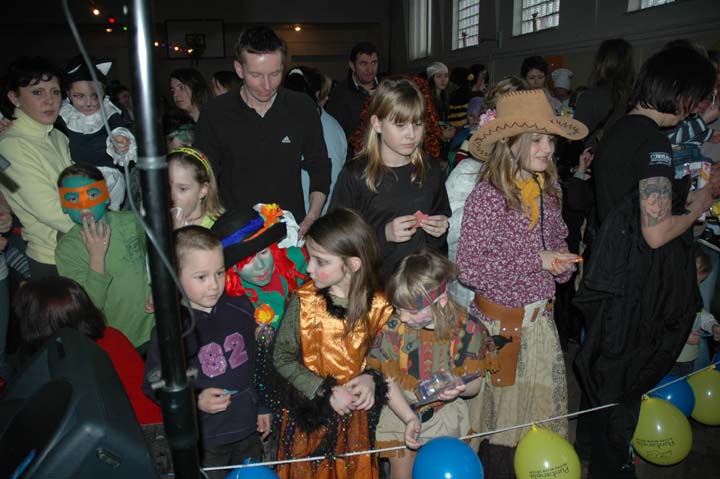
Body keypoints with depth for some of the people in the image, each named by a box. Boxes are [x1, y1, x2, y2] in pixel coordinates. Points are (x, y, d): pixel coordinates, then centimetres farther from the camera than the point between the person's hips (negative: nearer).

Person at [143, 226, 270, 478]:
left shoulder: (241, 307, -5)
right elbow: (153, 385, -13)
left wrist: (262, 407, 12)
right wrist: (196, 401, -24)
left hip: (248, 429, 5)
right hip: (203, 441, -4)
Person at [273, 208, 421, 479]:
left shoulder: (377, 308, -13)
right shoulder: (304, 302, -14)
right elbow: (282, 358, -10)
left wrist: (409, 417, -15)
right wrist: (325, 393, -19)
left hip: (356, 414, 1)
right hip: (309, 412, 0)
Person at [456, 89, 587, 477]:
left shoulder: (547, 190, 3)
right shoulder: (487, 196, -17)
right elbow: (468, 269, -20)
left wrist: (562, 263, -4)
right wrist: (536, 261, -20)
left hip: (541, 320, 6)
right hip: (500, 323, -6)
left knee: (544, 408, 16)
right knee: (501, 410, 9)